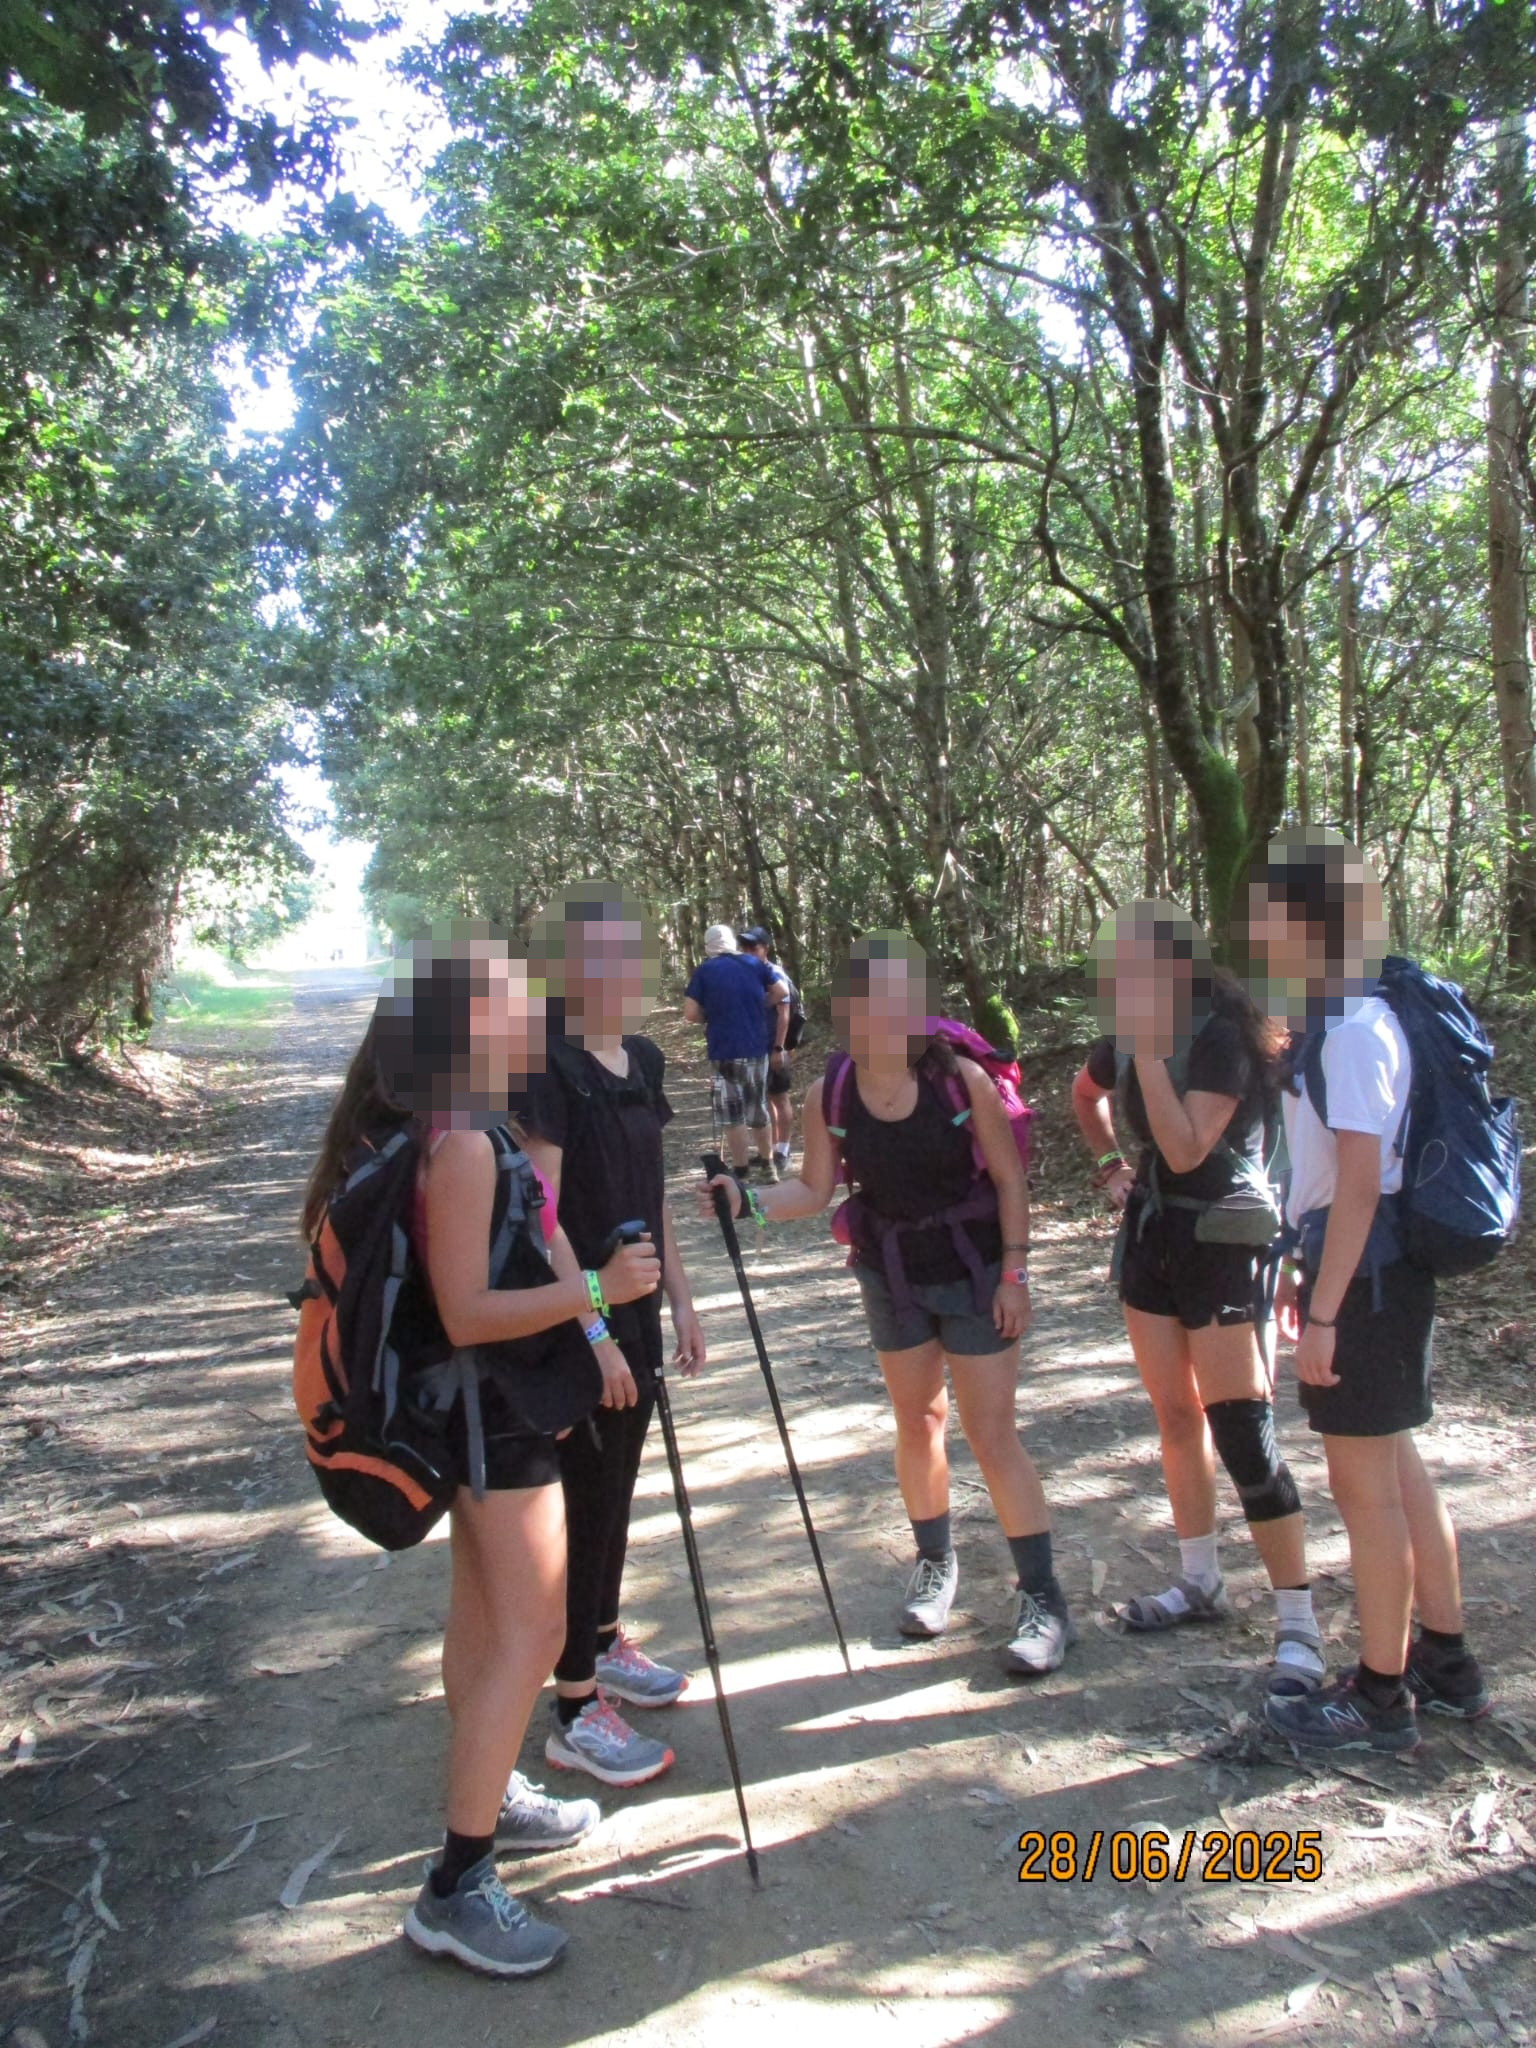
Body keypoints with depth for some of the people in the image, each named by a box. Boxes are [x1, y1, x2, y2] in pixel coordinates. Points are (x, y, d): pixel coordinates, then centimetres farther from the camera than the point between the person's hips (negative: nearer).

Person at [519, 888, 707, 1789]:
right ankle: (575, 1708, 14)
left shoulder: (644, 1061, 7)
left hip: (634, 1316, 8)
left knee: (617, 1486, 20)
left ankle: (605, 1642, 39)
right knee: (585, 1496, 1)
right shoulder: (549, 1070, -18)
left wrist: (679, 1300, 15)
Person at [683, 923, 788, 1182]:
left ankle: (741, 1173, 4)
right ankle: (767, 1165, 25)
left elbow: (690, 1014, -9)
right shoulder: (755, 964, 5)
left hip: (723, 1053, -4)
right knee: (758, 1110, 17)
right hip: (757, 1049, 4)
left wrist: (711, 1017, 9)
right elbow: (782, 993, 9)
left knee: (732, 1116, 3)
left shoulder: (704, 970, -5)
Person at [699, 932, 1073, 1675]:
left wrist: (1014, 1271, -11)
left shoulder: (961, 1079, -18)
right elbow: (814, 1188, -2)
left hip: (973, 1272, -3)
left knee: (992, 1434, -1)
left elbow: (1009, 1177, -10)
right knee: (916, 1423, 16)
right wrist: (750, 1200, -19)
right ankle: (935, 1564, 37)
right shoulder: (828, 1096, -11)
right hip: (892, 1278, 3)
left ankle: (1042, 1599, 10)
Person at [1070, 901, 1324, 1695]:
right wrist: (1110, 1163, 14)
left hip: (1222, 1241, -7)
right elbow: (1085, 1095, 26)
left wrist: (1149, 1052, -28)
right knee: (1176, 1418, 15)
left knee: (1241, 1432, -9)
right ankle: (1200, 1582, 30)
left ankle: (1298, 1626, 0)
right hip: (1150, 1234, 7)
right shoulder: (1122, 1041, 3)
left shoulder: (1222, 1037, -17)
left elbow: (1185, 1150, -27)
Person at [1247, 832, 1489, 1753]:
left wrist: (1324, 1314, -21)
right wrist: (1309, 1273, 19)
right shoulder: (1342, 1023, 11)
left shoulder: (1354, 1033, -19)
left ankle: (1382, 1696, 16)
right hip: (1369, 1264, 10)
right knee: (1397, 1469, 18)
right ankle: (1446, 1662, 33)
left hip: (1366, 1271, -10)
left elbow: (1359, 1184, -22)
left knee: (1364, 1482, 1)